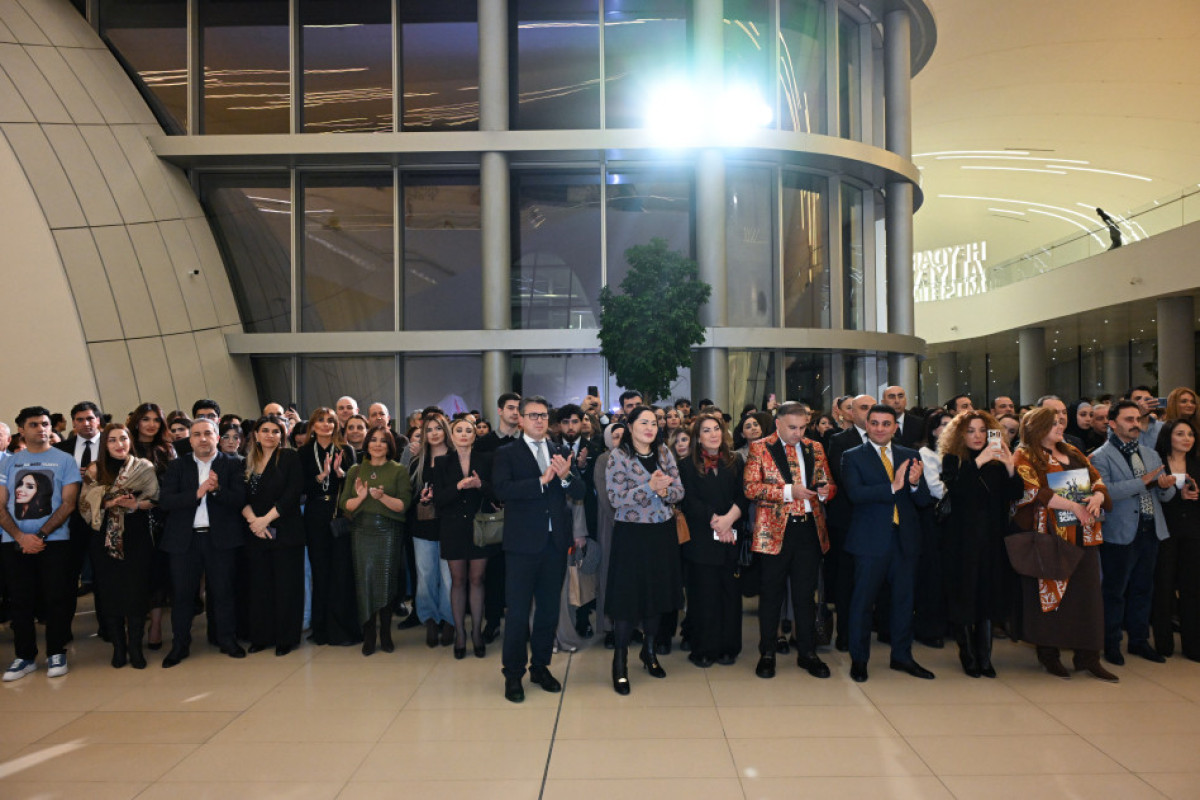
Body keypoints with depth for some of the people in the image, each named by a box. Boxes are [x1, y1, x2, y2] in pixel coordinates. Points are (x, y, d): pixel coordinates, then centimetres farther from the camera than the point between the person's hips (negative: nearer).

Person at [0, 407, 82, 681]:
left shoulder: (65, 460, 3)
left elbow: (68, 503, -3)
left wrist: (40, 535, -13)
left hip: (54, 542, -2)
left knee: (56, 600, 0)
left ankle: (56, 653, 11)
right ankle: (25, 655, 17)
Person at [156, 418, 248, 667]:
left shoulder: (232, 465, 3)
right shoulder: (177, 466, 7)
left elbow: (240, 499, -7)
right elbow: (164, 501, -5)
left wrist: (216, 489, -24)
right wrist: (197, 492, -17)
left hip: (220, 537, -1)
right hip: (184, 539, 1)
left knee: (223, 592, 5)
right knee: (182, 594, 7)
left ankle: (228, 640, 20)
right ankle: (180, 645, 21)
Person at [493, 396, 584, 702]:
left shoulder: (560, 452, 10)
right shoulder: (507, 453, -1)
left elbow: (580, 492, 3)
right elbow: (502, 490, -17)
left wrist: (566, 476, -18)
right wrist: (541, 481, -23)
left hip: (556, 542, 4)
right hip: (523, 543, -4)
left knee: (549, 610, 14)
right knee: (518, 611, 2)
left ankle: (540, 666, 30)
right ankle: (513, 675, 16)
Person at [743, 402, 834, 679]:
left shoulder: (814, 448, 12)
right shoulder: (759, 448, -1)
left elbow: (828, 483, 18)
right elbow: (750, 488, -9)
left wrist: (826, 490, -6)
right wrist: (788, 491, -17)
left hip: (810, 529, 3)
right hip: (775, 530, -3)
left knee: (805, 594, 10)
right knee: (772, 594, 6)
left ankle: (807, 653, 23)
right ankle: (767, 653, 19)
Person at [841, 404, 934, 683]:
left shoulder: (910, 456, 9)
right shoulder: (853, 457, -2)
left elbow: (924, 500, 3)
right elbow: (855, 494, -17)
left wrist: (915, 483, -19)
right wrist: (892, 487, -25)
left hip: (906, 539, 4)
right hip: (871, 540, -4)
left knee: (904, 599, 14)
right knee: (863, 600, 4)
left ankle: (902, 656, 29)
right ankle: (858, 659, 18)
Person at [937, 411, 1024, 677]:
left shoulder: (997, 461, 7)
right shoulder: (952, 459, 0)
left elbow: (1015, 495, 0)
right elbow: (954, 488, -18)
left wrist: (1010, 467, -16)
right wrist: (978, 462, -26)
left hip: (992, 540, 3)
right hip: (963, 540, -2)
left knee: (988, 595, 4)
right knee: (964, 597, 2)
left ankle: (984, 657, 14)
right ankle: (968, 655, 15)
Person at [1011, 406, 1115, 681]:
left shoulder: (1072, 453, 18)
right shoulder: (1024, 457, -3)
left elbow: (1098, 480, 14)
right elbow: (1034, 491, -15)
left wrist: (1097, 497, -8)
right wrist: (1074, 506, -18)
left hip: (1082, 534, 6)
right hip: (1048, 534, -6)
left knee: (1087, 591, 3)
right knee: (1049, 590, 0)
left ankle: (1088, 656, 10)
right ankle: (1048, 653, 12)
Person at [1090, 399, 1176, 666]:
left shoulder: (1151, 454, 14)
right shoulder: (1101, 457, -7)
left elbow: (1165, 494, 13)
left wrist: (1165, 486, -10)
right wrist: (1143, 482, -23)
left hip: (1150, 532, 6)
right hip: (1120, 533, -6)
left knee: (1143, 589, 15)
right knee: (1114, 591, 3)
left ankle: (1139, 640, 28)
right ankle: (1111, 644, 14)